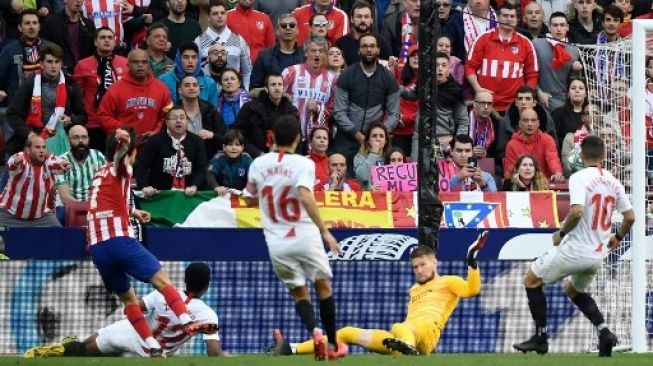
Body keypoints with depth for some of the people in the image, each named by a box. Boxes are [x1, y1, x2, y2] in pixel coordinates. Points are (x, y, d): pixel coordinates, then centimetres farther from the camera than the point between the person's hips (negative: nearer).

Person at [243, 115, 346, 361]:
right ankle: (332, 345, 16)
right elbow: (305, 197, -26)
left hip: (276, 242, 3)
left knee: (299, 291, 13)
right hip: (305, 237, -3)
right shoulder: (303, 164, -10)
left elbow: (250, 200, 16)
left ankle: (314, 331, -14)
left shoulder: (259, 164, 3)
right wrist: (325, 231, -26)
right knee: (323, 286, 16)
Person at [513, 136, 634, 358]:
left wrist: (561, 233, -10)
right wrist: (618, 237, 28)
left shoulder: (579, 178, -13)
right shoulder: (613, 182, 6)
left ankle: (540, 337, 9)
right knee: (574, 290, 30)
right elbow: (630, 217, 10)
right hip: (598, 255, 7)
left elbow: (577, 212, -26)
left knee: (532, 280, 13)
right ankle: (604, 331, 9)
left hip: (575, 248, -7)